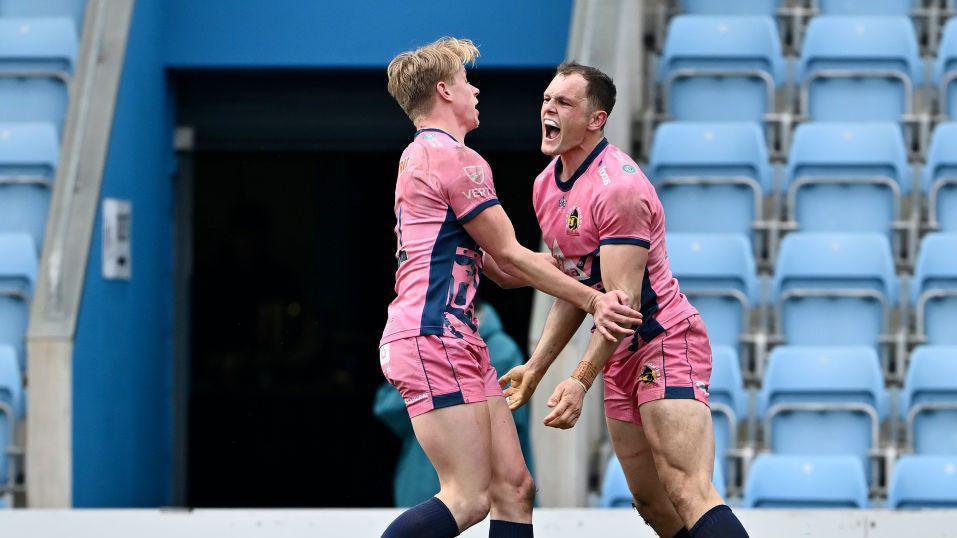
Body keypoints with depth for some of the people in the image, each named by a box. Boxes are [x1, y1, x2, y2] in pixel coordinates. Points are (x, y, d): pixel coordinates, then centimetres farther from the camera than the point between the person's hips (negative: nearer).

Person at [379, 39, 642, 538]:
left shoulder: (420, 156, 22)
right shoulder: (456, 159, -9)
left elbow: (497, 263, 25)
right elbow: (511, 257, -5)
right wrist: (593, 300, 1)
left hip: (457, 341, 10)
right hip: (434, 336, -10)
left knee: (513, 487, 4)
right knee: (469, 498, -14)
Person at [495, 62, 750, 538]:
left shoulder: (618, 186, -19)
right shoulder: (546, 186, 9)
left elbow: (623, 300, -24)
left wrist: (581, 381, -28)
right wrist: (536, 366, 13)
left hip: (667, 342, -9)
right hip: (622, 356, 9)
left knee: (688, 494, -22)